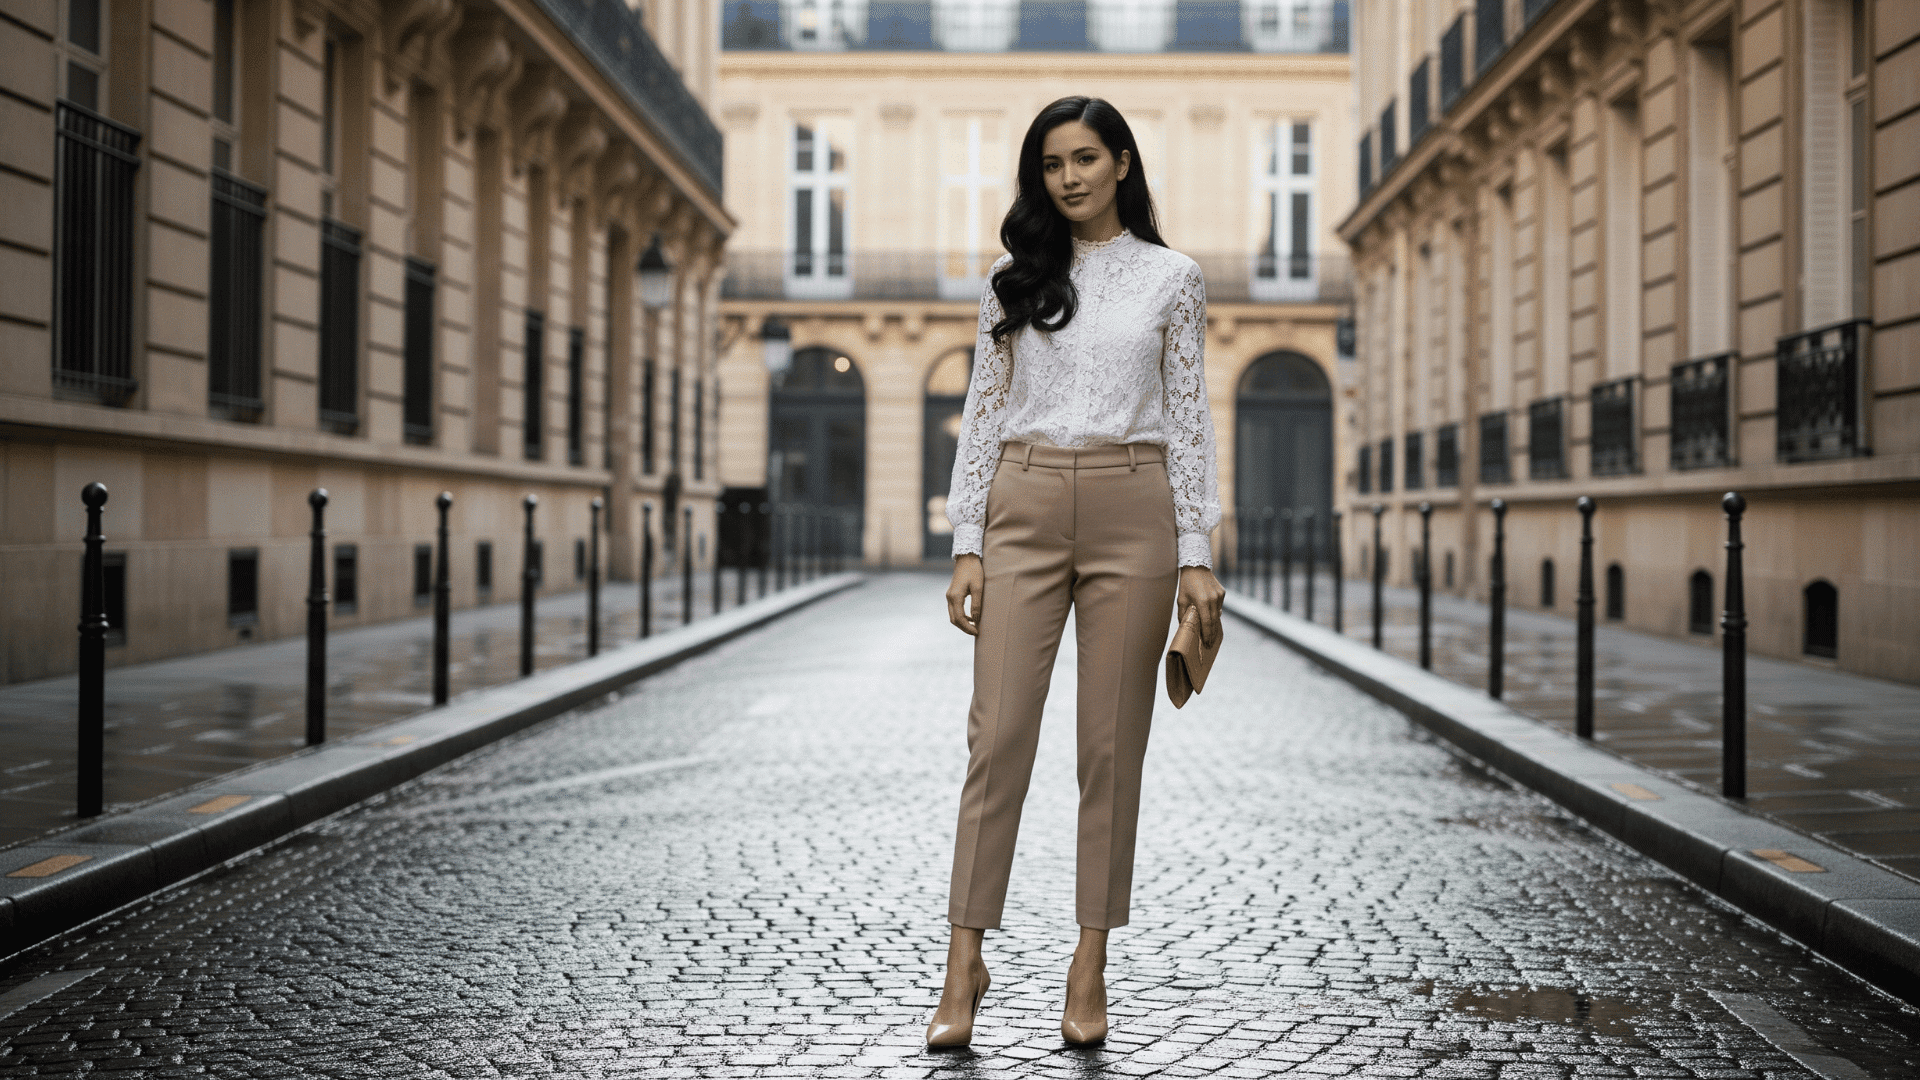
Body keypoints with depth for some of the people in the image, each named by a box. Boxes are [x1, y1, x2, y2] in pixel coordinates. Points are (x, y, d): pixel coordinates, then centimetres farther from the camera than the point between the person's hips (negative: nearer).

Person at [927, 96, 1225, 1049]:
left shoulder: (1170, 277, 7)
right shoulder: (1015, 275, 10)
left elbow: (1187, 418, 5)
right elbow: (983, 409, 8)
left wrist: (1196, 555, -2)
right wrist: (967, 543, 0)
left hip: (1131, 512, -1)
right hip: (1025, 509, 1)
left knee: (1112, 742, 2)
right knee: (998, 732, -4)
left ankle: (1090, 966, 11)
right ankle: (965, 961, 2)